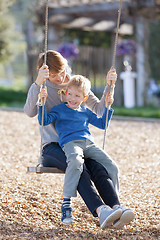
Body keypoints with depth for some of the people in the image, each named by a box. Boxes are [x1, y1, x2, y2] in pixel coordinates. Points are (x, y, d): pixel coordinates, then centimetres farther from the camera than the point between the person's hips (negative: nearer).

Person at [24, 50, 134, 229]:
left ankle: (116, 208, -50)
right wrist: (38, 83, -33)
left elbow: (99, 109, 13)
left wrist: (109, 86, -1)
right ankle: (101, 211, -56)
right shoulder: (41, 88, 2)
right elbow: (30, 112, -19)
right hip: (52, 147, -4)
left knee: (99, 168, -30)